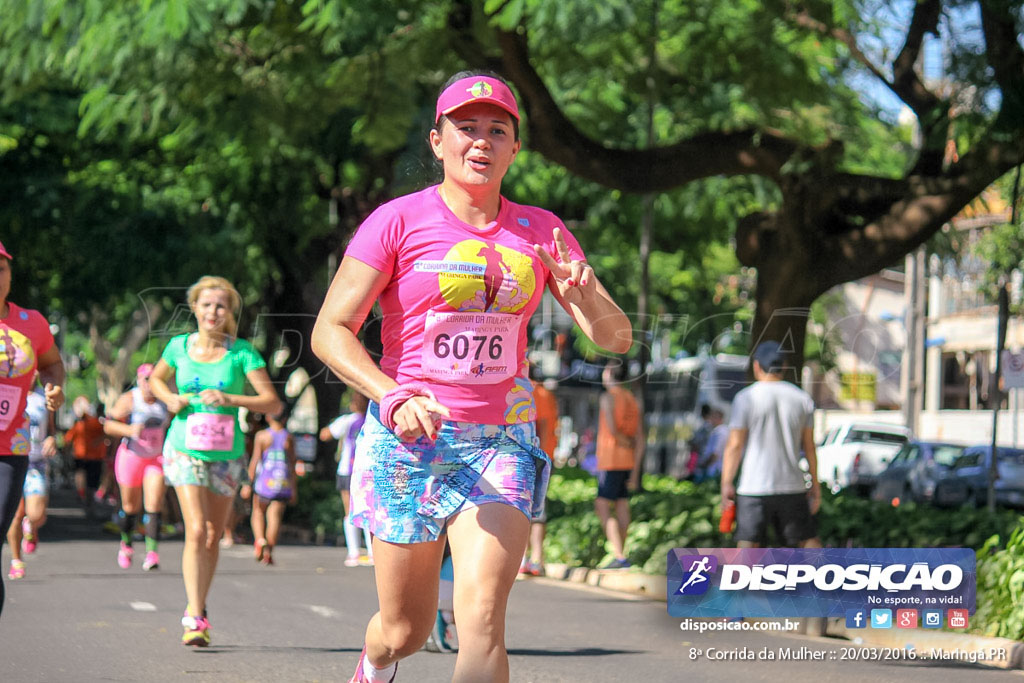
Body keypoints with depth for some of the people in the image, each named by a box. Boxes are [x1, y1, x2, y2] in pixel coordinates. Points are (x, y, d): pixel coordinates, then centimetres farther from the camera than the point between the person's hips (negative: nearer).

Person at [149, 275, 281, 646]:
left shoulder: (242, 351, -6)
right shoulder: (179, 346, 0)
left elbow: (273, 402, -10)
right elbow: (156, 379, 21)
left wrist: (230, 399, -23)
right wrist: (170, 398, -1)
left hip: (226, 453, 1)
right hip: (185, 449, -1)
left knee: (213, 538, 10)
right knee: (196, 531, -17)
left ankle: (198, 609, 29)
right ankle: (193, 617, -17)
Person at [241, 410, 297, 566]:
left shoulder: (261, 436, -1)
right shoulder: (289, 438, 5)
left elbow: (255, 461, -5)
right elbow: (292, 465, 6)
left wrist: (248, 483, -3)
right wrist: (294, 489, 12)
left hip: (265, 482, -1)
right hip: (283, 483, 1)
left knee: (258, 512, 16)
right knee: (275, 516, 1)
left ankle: (260, 540, -9)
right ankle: (269, 552, -8)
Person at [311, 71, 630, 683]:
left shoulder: (540, 231, 6)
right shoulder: (399, 221, -3)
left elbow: (616, 338, 5)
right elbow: (330, 331, -7)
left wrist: (586, 298, -18)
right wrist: (394, 398, -22)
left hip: (502, 444, 2)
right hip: (410, 438, -1)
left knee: (483, 619, -18)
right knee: (406, 631, 8)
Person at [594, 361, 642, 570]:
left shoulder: (608, 397, -10)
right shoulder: (632, 400, 14)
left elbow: (611, 429, -22)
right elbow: (639, 440, 12)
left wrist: (626, 443, -3)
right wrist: (635, 472, 12)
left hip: (610, 460, -8)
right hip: (627, 461, 8)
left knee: (602, 506, -8)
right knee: (622, 507, 9)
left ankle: (619, 556, -18)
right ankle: (620, 557, 11)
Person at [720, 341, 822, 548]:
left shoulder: (745, 398, -5)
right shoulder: (802, 398, 5)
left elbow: (735, 445, -6)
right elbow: (809, 446, 8)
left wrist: (726, 484, -2)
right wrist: (815, 484, 14)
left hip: (754, 487, -3)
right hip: (793, 486, 3)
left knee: (748, 545, -2)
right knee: (808, 540, 13)